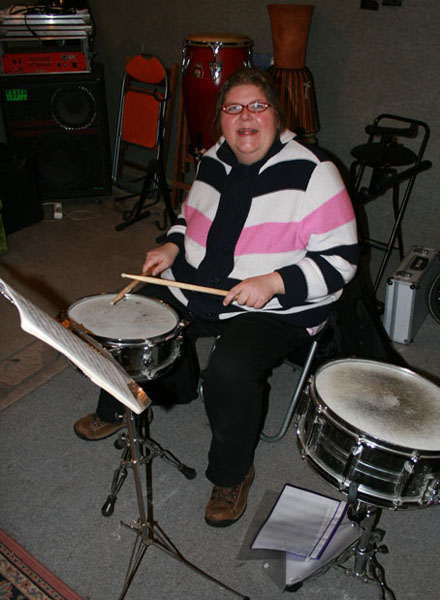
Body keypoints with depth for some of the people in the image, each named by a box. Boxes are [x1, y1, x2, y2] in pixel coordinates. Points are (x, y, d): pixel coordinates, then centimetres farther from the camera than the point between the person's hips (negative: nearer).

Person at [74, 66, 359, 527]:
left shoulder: (311, 173, -15)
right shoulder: (212, 161, 5)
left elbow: (340, 261, -16)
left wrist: (272, 283, -27)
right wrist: (172, 246, 2)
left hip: (277, 308, -6)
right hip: (196, 286, 7)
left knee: (231, 371, -31)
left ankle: (232, 475, 0)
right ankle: (115, 410, 29)